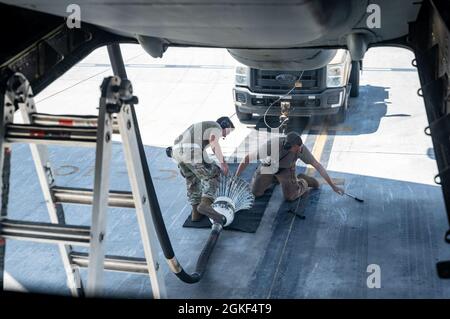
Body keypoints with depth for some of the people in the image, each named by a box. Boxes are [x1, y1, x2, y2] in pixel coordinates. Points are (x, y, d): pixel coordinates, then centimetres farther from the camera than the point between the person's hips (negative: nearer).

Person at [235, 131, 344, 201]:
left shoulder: (301, 148, -35)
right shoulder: (271, 145, -41)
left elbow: (318, 166, -27)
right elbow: (247, 158, -29)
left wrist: (333, 186, -25)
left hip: (286, 168, 0)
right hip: (268, 166, 0)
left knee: (290, 197, -17)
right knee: (256, 193, 0)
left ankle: (302, 181, 14)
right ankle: (274, 179, 26)